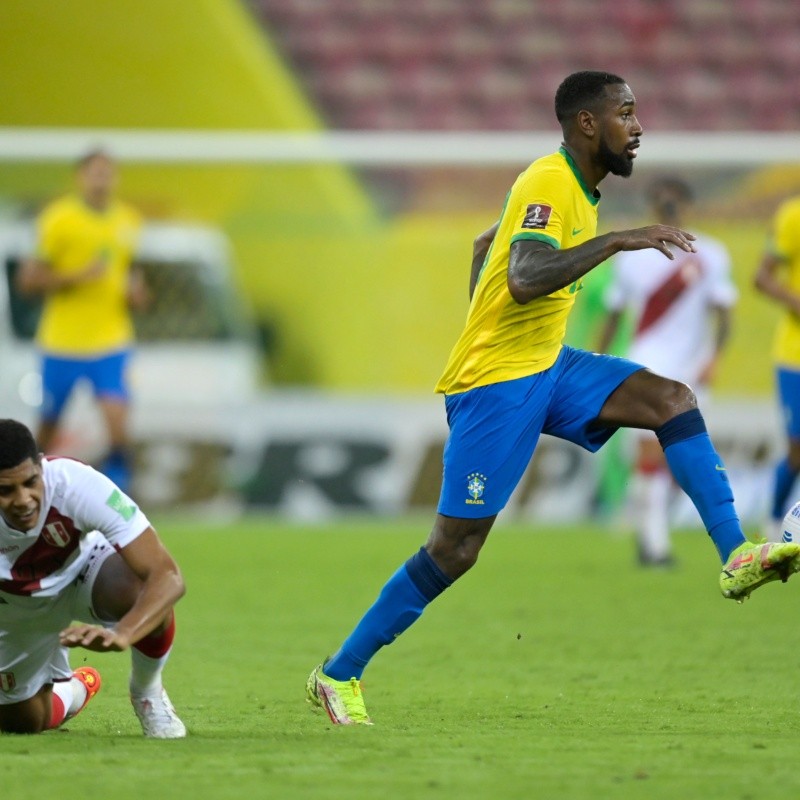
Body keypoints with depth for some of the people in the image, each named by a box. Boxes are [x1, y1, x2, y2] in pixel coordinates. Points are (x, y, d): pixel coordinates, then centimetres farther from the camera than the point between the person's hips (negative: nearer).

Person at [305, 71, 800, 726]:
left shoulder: (576, 188, 12)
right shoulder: (548, 185, -17)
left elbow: (484, 245, 26)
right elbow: (525, 279, -35)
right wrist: (616, 240, -33)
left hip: (548, 366, 9)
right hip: (493, 385, -9)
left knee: (673, 399, -9)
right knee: (454, 551, -6)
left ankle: (737, 559, -16)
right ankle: (339, 674, 4)